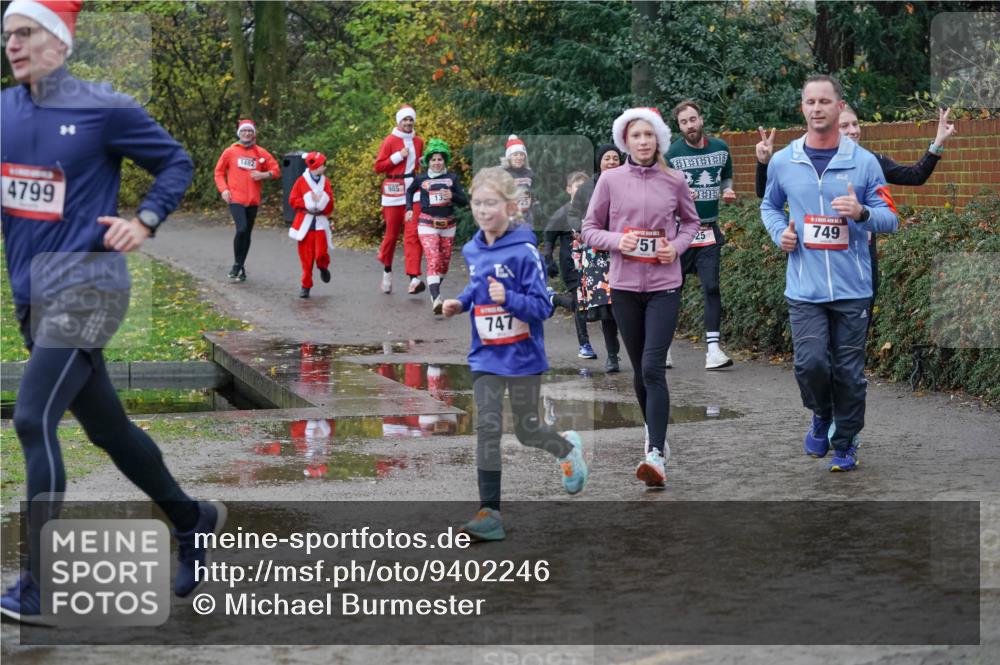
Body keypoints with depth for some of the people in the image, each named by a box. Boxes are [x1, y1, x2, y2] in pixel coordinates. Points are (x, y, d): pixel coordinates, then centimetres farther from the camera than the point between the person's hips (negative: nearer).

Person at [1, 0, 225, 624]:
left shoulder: (104, 108, -8)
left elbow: (177, 162, 2)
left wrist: (145, 221, -11)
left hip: (86, 286, -7)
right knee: (107, 427, 15)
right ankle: (193, 519, 36)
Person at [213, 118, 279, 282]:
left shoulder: (261, 153, 6)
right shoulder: (230, 152, 1)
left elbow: (275, 170, 9)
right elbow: (219, 172, 7)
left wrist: (263, 175, -11)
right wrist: (223, 189, -6)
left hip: (253, 200, 3)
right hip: (235, 199, -3)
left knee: (247, 233, 9)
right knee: (242, 229, -19)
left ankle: (241, 266, 22)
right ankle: (237, 264, -4)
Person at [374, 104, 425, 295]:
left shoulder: (418, 142, 13)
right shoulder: (390, 141, -1)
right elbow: (378, 167, -4)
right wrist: (398, 156, -11)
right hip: (394, 190, -3)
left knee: (413, 234, -9)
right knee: (392, 233, 5)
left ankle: (414, 277, -17)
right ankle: (387, 269, 29)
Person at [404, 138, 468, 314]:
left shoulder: (452, 178, 3)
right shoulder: (421, 178, 3)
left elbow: (464, 201, 3)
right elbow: (409, 191, 23)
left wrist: (452, 196, -16)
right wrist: (409, 208, 12)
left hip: (448, 225, 3)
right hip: (427, 224, -3)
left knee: (445, 261, 12)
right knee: (433, 260, -18)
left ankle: (435, 292, 36)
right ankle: (436, 299, -27)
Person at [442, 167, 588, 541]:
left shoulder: (524, 252, -18)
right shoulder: (471, 251, 1)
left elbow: (542, 307, -18)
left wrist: (508, 298, -34)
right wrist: (461, 302, 2)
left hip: (522, 356, -4)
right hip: (485, 357, 4)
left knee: (527, 432, 10)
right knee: (487, 430, -5)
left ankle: (567, 447, 44)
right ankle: (490, 513, -5)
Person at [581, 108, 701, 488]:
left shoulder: (674, 181, 1)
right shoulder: (610, 180, 0)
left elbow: (691, 222, 16)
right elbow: (590, 229, 6)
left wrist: (677, 246, -4)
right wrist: (616, 241, -13)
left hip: (664, 285, -2)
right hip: (624, 285, 2)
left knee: (653, 368, -14)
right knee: (640, 368, 12)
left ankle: (656, 454, -20)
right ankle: (656, 436, 32)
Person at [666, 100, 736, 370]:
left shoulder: (720, 148, 4)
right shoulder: (672, 153, -7)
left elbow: (727, 177, 20)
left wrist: (727, 191, -2)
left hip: (709, 229, 2)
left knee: (711, 286, -6)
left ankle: (713, 347, -6)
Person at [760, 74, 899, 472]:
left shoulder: (864, 162, 0)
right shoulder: (783, 162, 5)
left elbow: (890, 219, 2)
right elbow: (769, 206, 22)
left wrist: (862, 212, -19)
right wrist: (779, 233, 1)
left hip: (853, 288, 0)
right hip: (804, 289, 0)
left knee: (849, 372, 4)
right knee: (811, 363, -13)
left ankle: (845, 445, 23)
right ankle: (822, 416, 19)